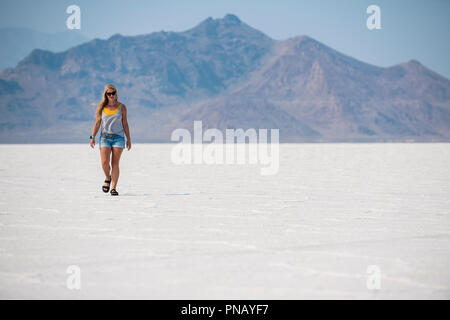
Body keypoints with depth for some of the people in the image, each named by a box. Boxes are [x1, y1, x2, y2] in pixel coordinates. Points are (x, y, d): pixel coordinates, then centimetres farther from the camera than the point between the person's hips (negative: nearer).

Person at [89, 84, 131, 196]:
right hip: (104, 137, 0)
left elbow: (125, 124, 10)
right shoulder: (101, 107, 6)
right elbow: (97, 123, 8)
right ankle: (108, 178, 17)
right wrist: (92, 137, -2)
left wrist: (128, 139, 8)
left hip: (118, 137, 0)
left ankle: (113, 188, -3)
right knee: (105, 162, -13)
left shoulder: (121, 107, 6)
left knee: (115, 163, -5)